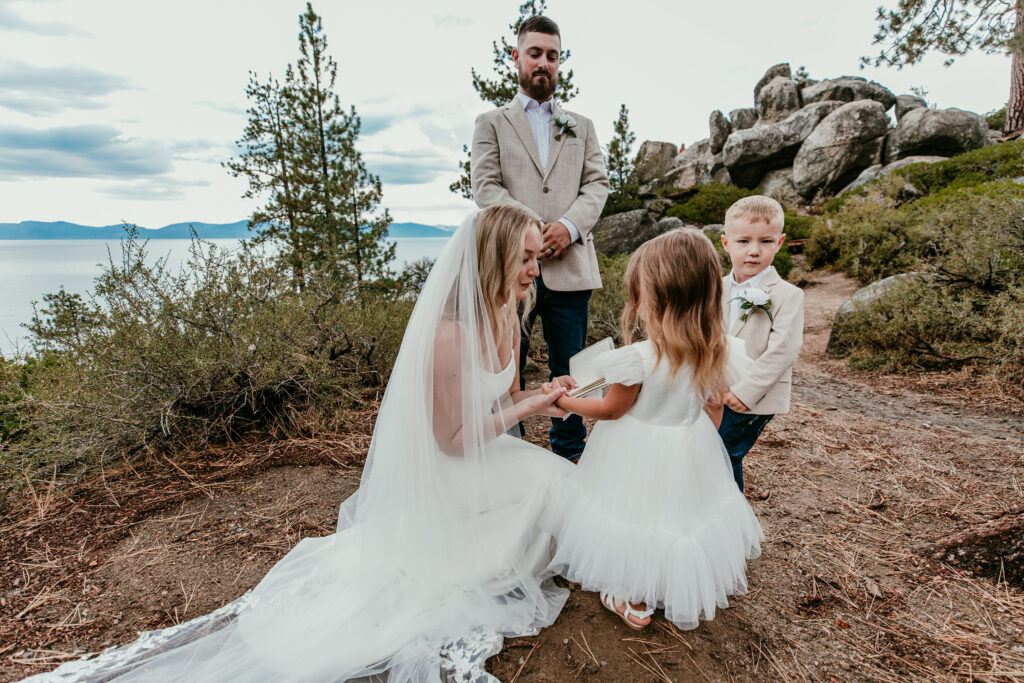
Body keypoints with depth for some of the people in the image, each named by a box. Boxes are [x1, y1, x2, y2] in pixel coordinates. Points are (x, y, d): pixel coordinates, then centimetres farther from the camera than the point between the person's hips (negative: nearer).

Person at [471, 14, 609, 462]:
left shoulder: (581, 127, 22)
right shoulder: (491, 123, 14)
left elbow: (597, 185, 9)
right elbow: (485, 187, 0)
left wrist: (569, 225, -11)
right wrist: (531, 228, -14)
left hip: (570, 266, 2)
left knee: (569, 370, 7)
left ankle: (570, 459, 22)